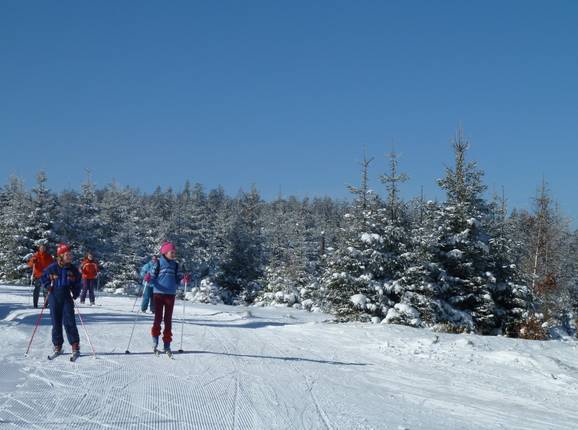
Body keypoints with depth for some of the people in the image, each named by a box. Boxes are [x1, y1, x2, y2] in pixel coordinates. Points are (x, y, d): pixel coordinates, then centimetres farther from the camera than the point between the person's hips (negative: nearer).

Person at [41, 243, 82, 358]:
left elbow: (77, 283, 10)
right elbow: (44, 277, 9)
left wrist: (75, 294, -2)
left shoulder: (73, 269, -1)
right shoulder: (52, 268, -5)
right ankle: (57, 346, 18)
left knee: (69, 321, -8)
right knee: (56, 322, 7)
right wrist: (48, 286, -5)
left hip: (67, 297, 0)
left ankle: (75, 346, -4)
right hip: (54, 298, 0)